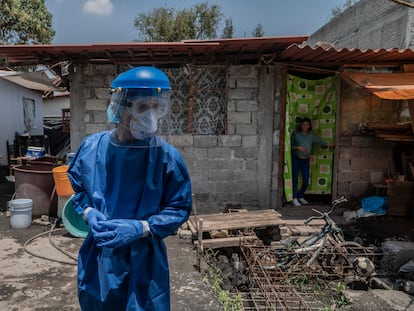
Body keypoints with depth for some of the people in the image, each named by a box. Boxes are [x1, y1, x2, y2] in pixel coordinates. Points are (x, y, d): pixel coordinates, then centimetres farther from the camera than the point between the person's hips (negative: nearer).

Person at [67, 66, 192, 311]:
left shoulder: (167, 156, -17)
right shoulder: (91, 146, -7)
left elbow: (180, 208, -10)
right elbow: (76, 188, 10)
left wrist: (139, 228, -21)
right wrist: (89, 214, -9)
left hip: (143, 261, -3)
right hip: (97, 257, 3)